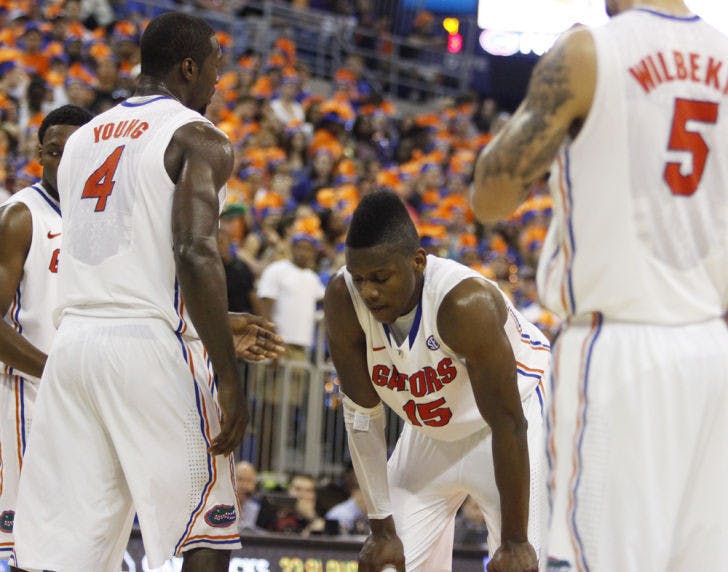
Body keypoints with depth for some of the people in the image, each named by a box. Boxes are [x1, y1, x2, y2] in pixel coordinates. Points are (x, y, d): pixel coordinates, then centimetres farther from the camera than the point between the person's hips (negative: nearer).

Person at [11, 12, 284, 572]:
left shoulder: (82, 139, 20)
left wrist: (215, 329, 31)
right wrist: (227, 375, -15)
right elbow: (195, 252, -18)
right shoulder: (198, 138, -3)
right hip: (154, 353, -6)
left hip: (73, 341, 7)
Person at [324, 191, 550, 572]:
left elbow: (508, 424, -29)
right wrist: (381, 529, -13)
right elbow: (362, 412, -13)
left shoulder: (466, 303, -36)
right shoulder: (343, 300, -23)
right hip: (428, 430, 5)